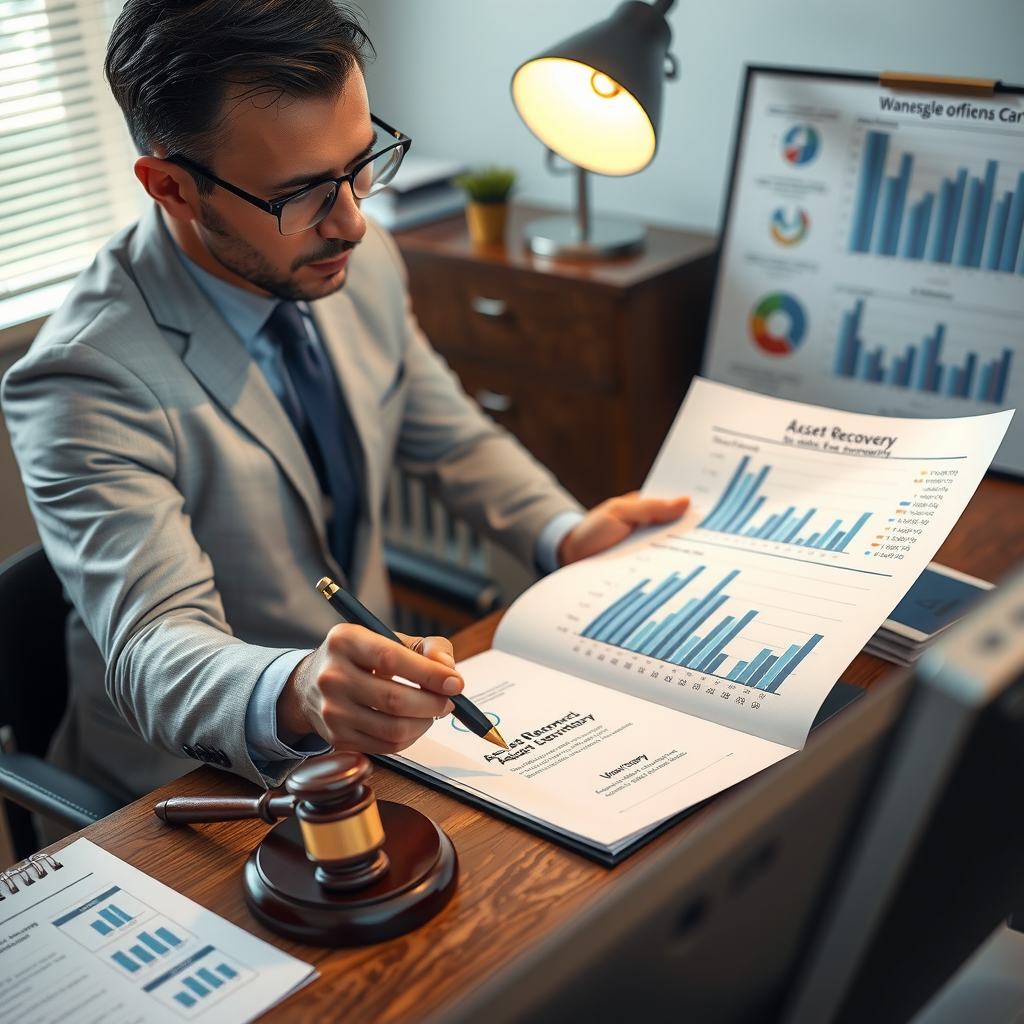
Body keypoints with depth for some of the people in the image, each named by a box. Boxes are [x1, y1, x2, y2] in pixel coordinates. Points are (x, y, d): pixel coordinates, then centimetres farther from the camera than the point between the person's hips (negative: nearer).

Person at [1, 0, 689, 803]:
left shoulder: (363, 263, -4)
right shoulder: (85, 381, -25)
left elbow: (453, 439, 11)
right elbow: (154, 649, -33)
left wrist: (566, 534, -6)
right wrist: (295, 698, -54)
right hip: (202, 776, -7)